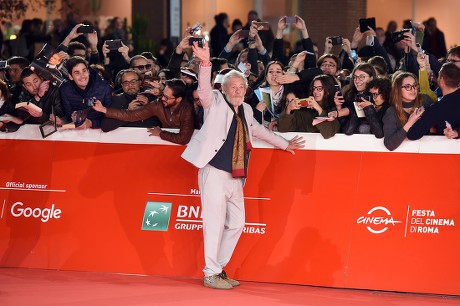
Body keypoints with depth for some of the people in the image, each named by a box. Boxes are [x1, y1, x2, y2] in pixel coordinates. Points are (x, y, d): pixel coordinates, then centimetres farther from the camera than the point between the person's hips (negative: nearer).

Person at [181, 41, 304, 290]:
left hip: (235, 177, 7)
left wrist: (285, 144, 43)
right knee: (215, 222, -7)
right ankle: (211, 274, -2)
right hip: (214, 173, -7)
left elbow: (258, 130, 35)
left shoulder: (245, 110, 18)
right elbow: (204, 88, -19)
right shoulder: (216, 103, 0)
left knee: (236, 223, 10)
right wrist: (205, 64, -37)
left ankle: (219, 268, 21)